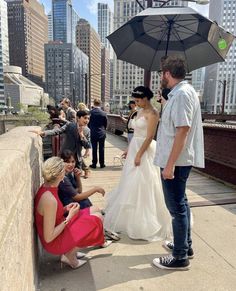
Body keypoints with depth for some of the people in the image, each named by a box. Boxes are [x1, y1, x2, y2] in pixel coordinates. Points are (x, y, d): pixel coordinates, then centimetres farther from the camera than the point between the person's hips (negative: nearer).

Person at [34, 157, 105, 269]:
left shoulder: (45, 188, -6)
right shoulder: (50, 200, -33)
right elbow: (48, 238, -26)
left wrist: (65, 209, -2)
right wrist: (69, 217, -19)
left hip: (56, 231, 8)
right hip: (54, 242, -8)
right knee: (97, 218, -1)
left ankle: (69, 252, 16)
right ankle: (69, 255, 13)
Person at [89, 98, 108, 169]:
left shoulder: (90, 112, -8)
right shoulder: (103, 113, -7)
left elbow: (88, 123, 1)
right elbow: (105, 124, 2)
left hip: (93, 133, 0)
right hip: (102, 133, 0)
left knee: (94, 149, 6)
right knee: (101, 149, 7)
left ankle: (94, 164, 12)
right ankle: (102, 164, 14)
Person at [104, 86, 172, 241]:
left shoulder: (152, 113, -14)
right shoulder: (141, 111, 13)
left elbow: (149, 137, -19)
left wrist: (139, 155, -21)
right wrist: (130, 149, 16)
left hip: (144, 151, -9)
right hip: (135, 148, 9)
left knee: (142, 185, -2)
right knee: (132, 184, 18)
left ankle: (144, 222, 14)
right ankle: (133, 215, 37)